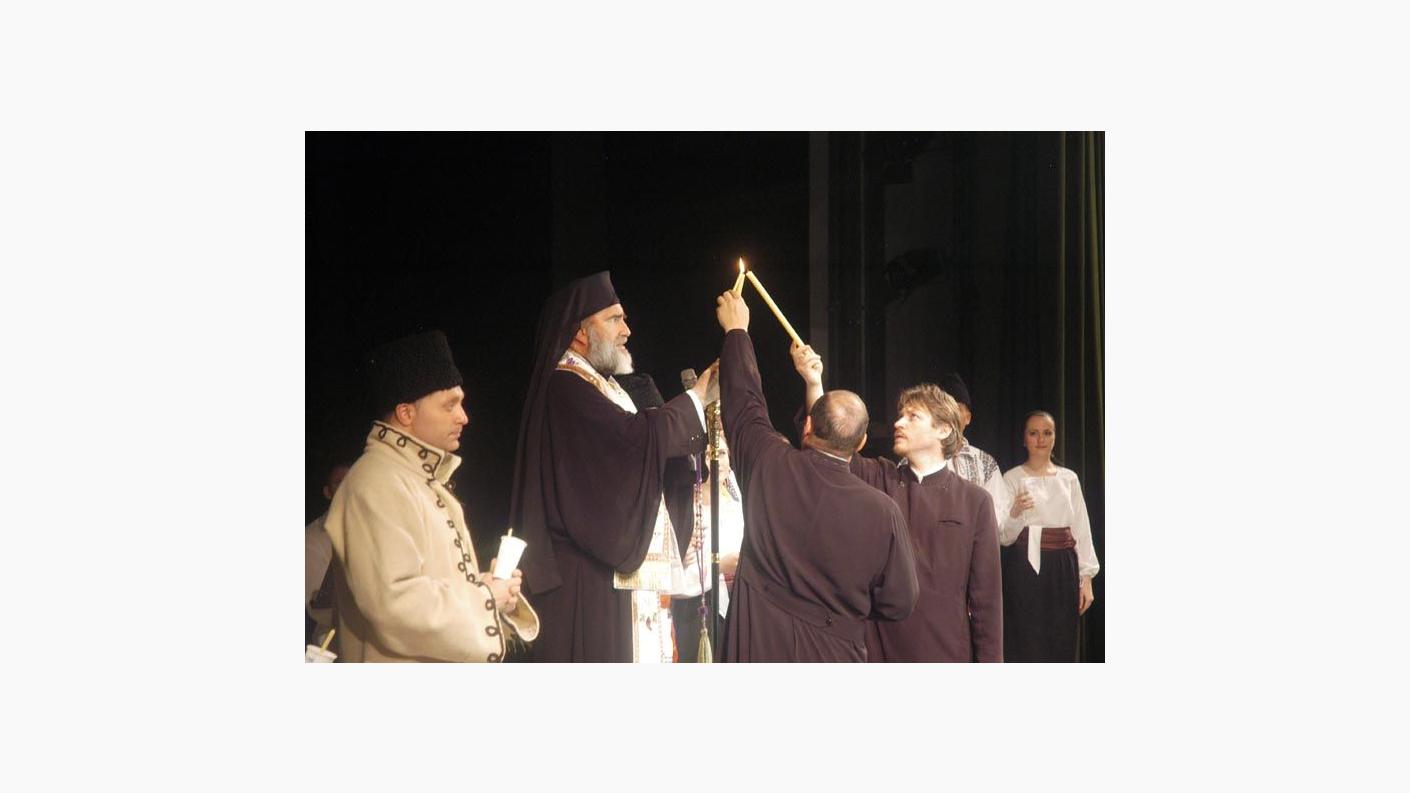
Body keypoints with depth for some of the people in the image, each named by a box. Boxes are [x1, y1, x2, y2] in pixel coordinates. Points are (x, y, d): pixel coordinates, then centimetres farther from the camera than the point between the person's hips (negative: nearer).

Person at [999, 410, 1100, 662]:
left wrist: (1086, 579, 2)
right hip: (1026, 568, -3)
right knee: (1028, 647, -4)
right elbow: (1004, 537, -2)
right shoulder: (1012, 478, 0)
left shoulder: (1069, 478, 10)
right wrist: (1015, 513, -22)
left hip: (1063, 568, 3)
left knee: (1062, 645, 4)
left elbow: (1082, 529, 9)